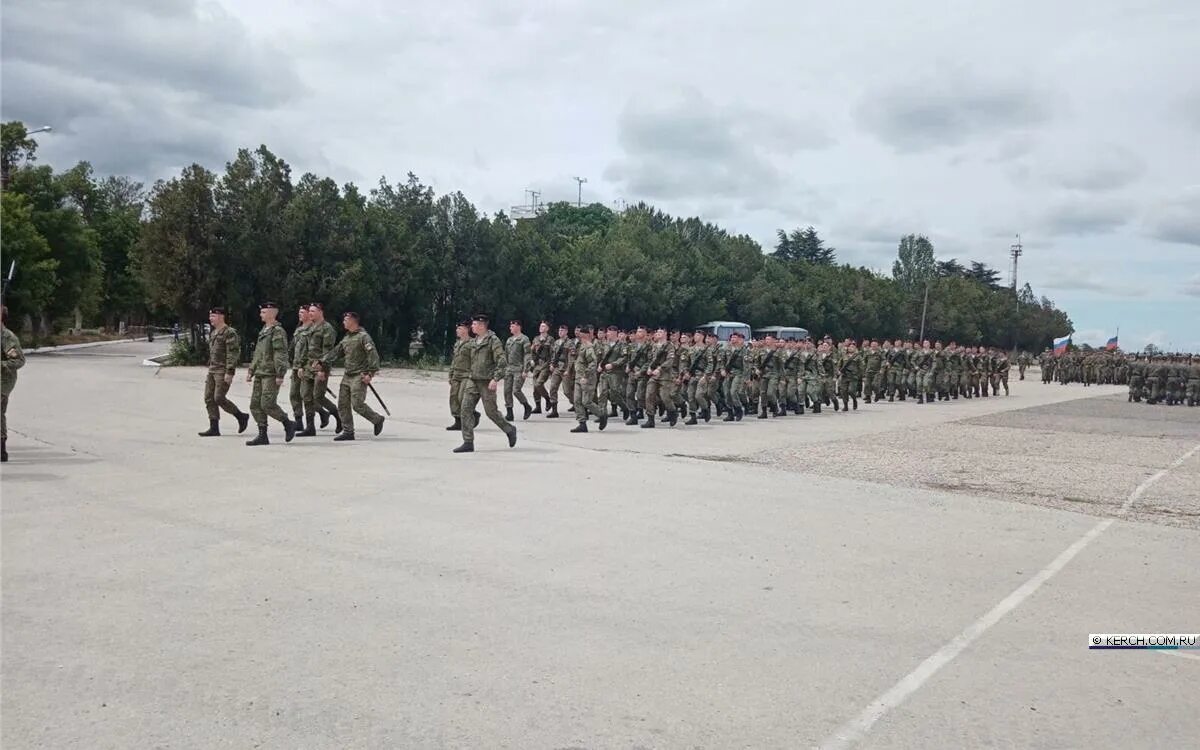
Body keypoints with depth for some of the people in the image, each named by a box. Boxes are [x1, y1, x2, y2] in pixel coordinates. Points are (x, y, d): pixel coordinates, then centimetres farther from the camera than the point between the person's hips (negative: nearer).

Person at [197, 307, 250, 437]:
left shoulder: (229, 333, -12)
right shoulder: (214, 333, 17)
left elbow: (233, 354, -18)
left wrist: (229, 373, -23)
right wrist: (210, 371, 20)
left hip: (224, 371, -9)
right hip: (212, 370, 9)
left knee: (219, 398, -12)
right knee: (209, 398, 2)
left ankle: (241, 416, 6)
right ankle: (214, 428, 4)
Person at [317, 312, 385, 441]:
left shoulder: (363, 336, -9)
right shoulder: (345, 338, 16)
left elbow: (373, 354, -16)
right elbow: (334, 353, 17)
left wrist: (370, 373, -22)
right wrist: (323, 367, 10)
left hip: (359, 376, -8)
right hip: (347, 376, 8)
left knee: (357, 405, -11)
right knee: (343, 405, 3)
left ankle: (377, 419, 10)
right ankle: (348, 432, 9)